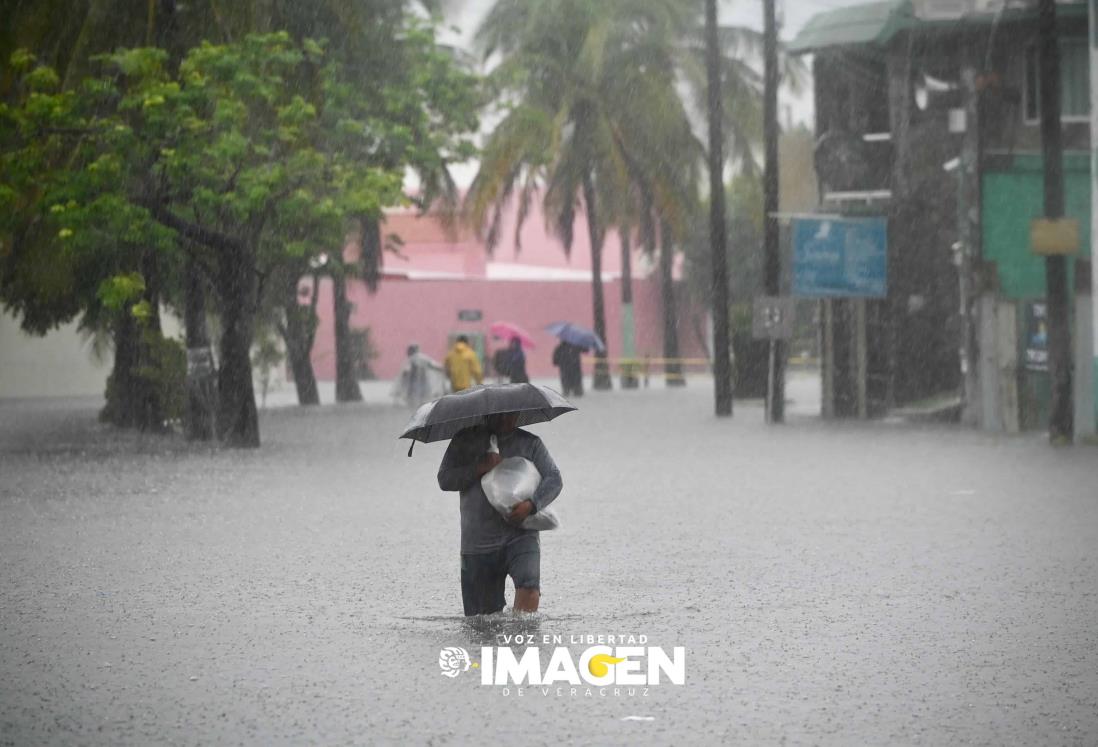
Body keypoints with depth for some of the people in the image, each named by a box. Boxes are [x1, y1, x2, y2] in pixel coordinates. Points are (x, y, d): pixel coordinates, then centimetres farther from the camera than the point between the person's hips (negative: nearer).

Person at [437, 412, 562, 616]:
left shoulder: (530, 443, 10)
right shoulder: (465, 441, 9)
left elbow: (554, 479, 2)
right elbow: (445, 479, 1)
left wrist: (531, 504, -16)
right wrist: (479, 468, -13)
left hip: (520, 535, -1)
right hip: (478, 543, 1)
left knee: (529, 586, -28)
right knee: (484, 616, 0)